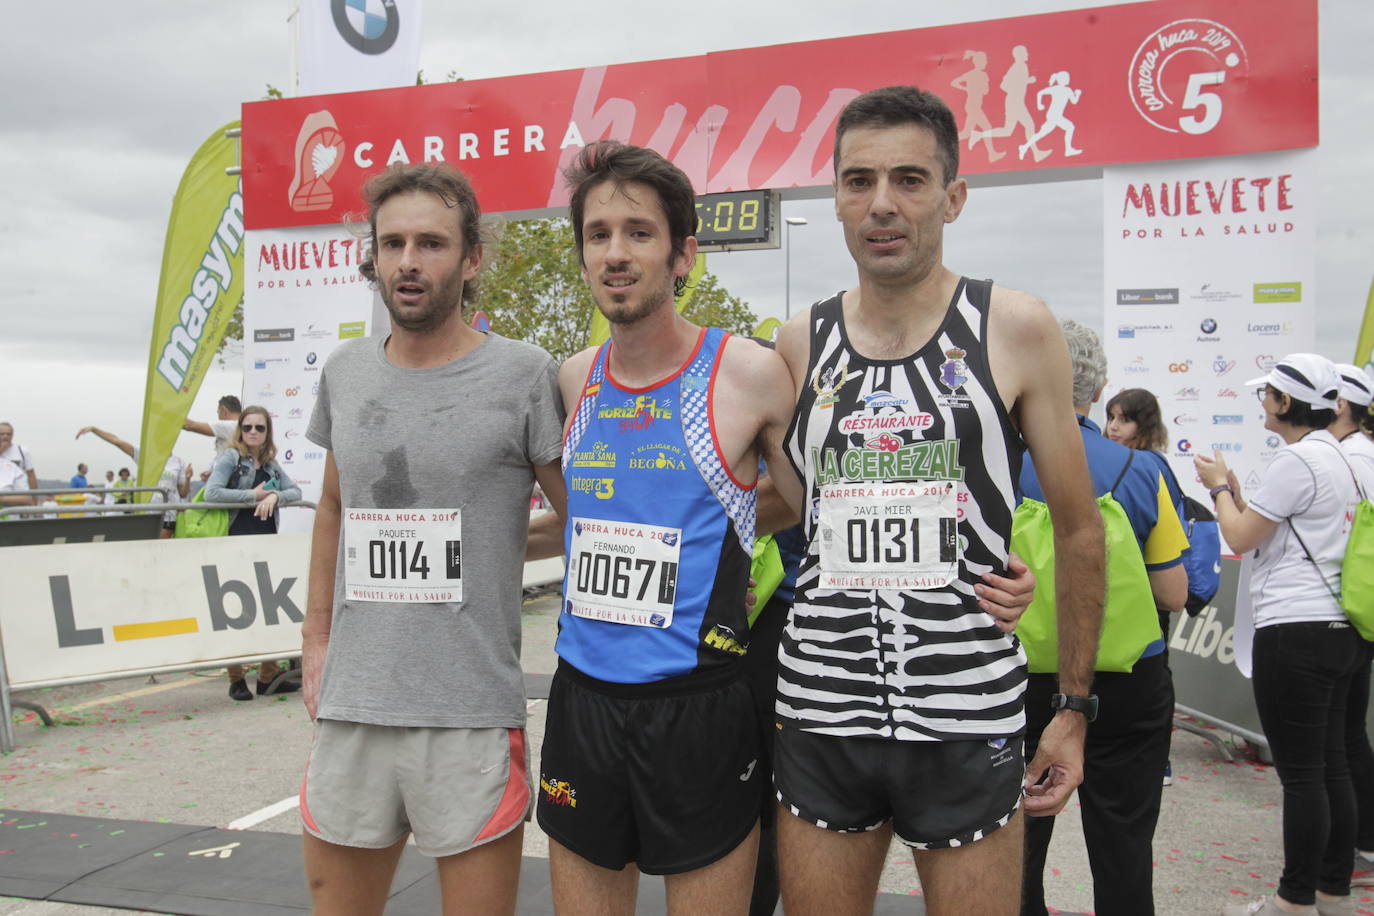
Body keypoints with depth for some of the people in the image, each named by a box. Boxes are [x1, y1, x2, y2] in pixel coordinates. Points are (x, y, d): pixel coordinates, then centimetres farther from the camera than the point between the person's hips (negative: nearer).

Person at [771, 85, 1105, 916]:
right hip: (820, 714, 3)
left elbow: (1079, 530, 2)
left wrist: (1075, 706, 3)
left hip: (968, 718, -2)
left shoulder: (1017, 331, -4)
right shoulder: (799, 345, 4)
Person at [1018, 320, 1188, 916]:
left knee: (1018, 844, 15)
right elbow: (1174, 596, -4)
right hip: (1128, 684, 1)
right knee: (1122, 846, 14)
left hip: (1023, 681, 0)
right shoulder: (1139, 472, -9)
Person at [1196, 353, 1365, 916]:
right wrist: (1232, 490, 18)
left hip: (1295, 631, -10)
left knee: (1300, 773, -2)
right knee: (1331, 766, 14)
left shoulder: (1297, 459, -15)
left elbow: (1241, 537, -10)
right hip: (1336, 629, 10)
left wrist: (1219, 486, 4)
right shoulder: (1335, 456, 16)